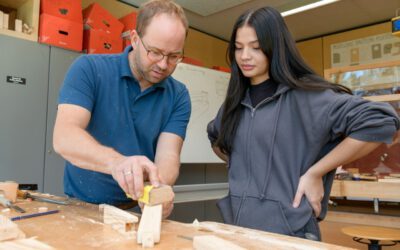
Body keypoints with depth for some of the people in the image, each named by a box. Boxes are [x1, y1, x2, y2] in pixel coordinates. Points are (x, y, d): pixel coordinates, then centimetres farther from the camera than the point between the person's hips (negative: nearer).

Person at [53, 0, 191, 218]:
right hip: (82, 205, -2)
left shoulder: (178, 96, -2)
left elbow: (168, 155, -11)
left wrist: (159, 188, -33)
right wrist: (116, 162, -38)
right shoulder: (89, 69, -8)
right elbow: (64, 137, -20)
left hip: (140, 211, 2)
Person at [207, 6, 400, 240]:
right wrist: (236, 165, 9)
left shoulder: (304, 94, -12)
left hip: (287, 231, -6)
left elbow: (381, 121, -20)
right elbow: (215, 137, 27)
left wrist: (314, 173, -17)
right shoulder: (236, 100, 8)